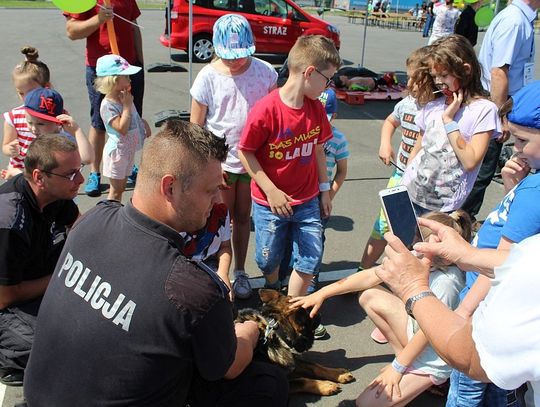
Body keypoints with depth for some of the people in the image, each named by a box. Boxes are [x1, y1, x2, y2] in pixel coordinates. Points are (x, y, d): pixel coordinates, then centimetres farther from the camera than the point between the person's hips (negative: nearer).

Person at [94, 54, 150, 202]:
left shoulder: (125, 98, 2)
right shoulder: (107, 105, -23)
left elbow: (135, 118, 19)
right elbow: (122, 128, -30)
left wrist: (143, 122, 0)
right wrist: (127, 105, -26)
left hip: (129, 150, 8)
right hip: (117, 151, -8)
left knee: (121, 187, 18)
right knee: (116, 190, 4)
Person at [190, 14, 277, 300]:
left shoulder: (265, 72, -6)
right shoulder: (208, 77, -10)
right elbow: (195, 127, -6)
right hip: (219, 163, -2)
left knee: (243, 217, 17)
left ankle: (240, 271, 35)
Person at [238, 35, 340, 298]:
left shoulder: (316, 108, -3)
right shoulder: (265, 110, -21)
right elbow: (245, 152, -16)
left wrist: (324, 189, 10)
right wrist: (271, 191, -17)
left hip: (307, 200, 5)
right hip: (270, 203, -4)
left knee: (310, 259, 7)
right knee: (268, 260, 14)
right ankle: (273, 292, 46)